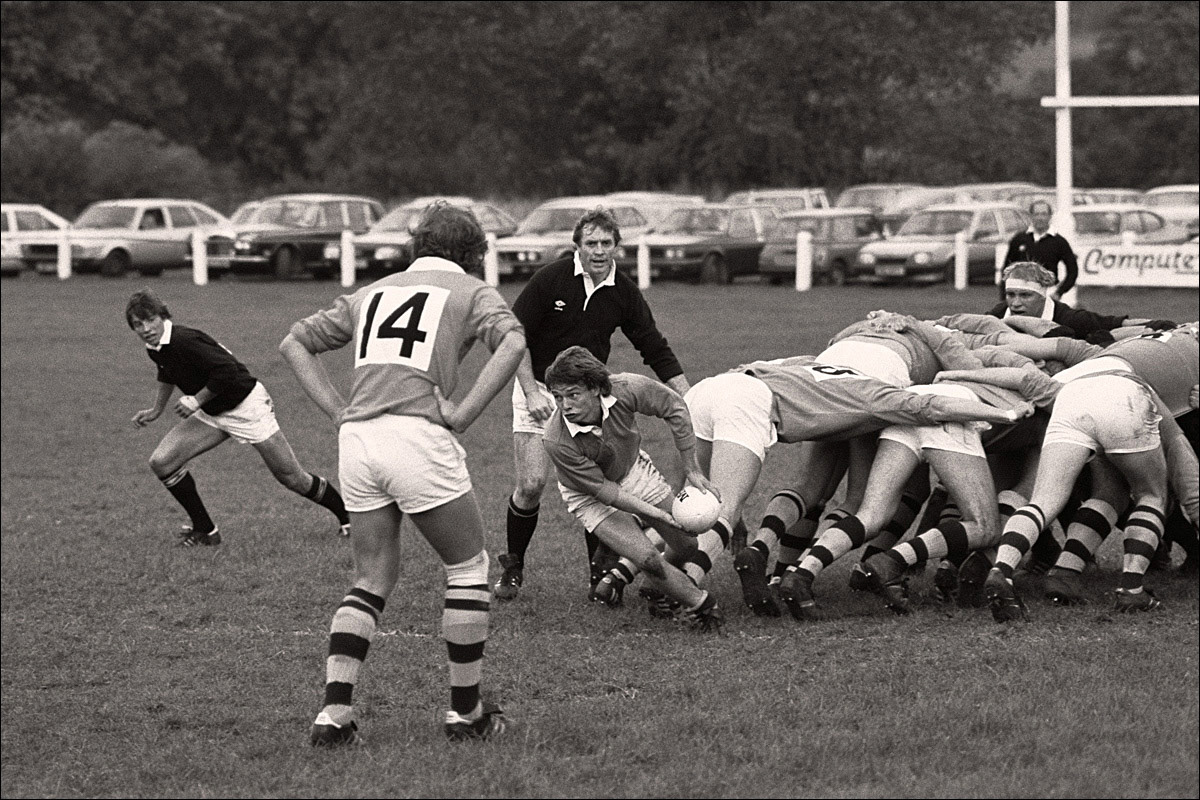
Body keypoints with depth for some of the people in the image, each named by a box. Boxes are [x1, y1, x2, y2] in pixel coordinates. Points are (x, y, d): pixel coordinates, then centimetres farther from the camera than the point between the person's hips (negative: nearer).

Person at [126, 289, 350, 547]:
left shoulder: (184, 340, -29)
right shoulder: (155, 348, -2)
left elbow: (227, 369, -31)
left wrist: (196, 400, -25)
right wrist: (157, 410, 20)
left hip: (245, 406, -8)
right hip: (211, 414, 8)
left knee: (291, 477, -2)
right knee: (161, 462, -5)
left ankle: (347, 519, 19)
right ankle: (204, 530, 7)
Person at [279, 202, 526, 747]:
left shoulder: (372, 292, 25)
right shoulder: (471, 291, 10)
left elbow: (294, 343, 25)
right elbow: (512, 344, -11)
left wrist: (337, 410, 16)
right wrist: (465, 413, -8)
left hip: (356, 437, 5)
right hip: (418, 434, -5)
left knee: (372, 581, 15)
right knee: (468, 570, 11)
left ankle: (333, 713, 1)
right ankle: (465, 712, 14)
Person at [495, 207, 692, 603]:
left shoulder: (624, 293, -6)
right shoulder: (550, 279, -16)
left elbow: (657, 350, 1)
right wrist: (532, 392, -18)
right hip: (538, 389, -2)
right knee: (531, 486, -10)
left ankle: (599, 570, 9)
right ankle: (513, 567, 11)